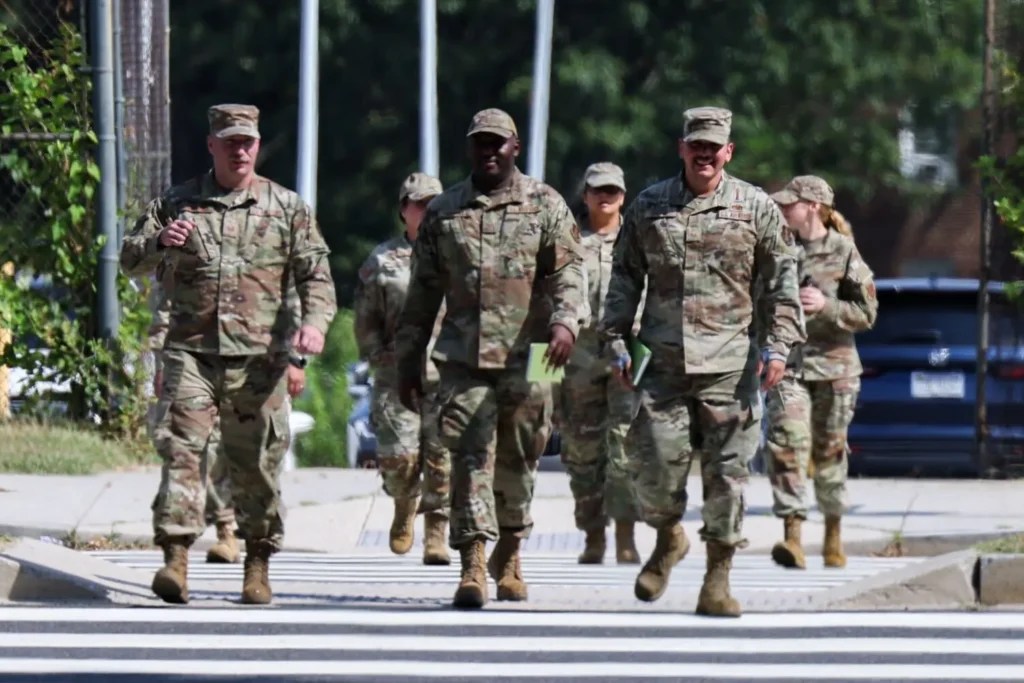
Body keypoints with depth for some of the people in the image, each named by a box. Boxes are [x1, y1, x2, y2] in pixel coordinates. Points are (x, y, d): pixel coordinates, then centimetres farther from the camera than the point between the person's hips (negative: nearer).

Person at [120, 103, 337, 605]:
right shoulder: (176, 204, 11)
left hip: (259, 358, 0)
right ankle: (175, 559, -19)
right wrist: (159, 242, -14)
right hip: (191, 352, 0)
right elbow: (129, 259, 9)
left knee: (257, 463, 4)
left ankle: (258, 566, 16)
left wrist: (315, 321, -14)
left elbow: (315, 272, 6)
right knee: (180, 450, -13)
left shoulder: (287, 208, 10)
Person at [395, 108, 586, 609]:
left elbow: (567, 270, -4)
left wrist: (565, 321, -24)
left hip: (526, 358, 0)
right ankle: (473, 567, -17)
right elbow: (423, 292, 15)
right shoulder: (443, 212, 11)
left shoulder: (545, 206, 5)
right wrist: (408, 361, 14)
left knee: (517, 463, 8)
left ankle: (509, 558, 27)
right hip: (464, 356, 1)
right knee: (470, 457, -12)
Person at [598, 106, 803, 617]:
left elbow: (783, 282, 6)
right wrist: (617, 340, 7)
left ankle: (717, 578, 5)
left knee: (726, 470, -2)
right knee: (656, 462, -4)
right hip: (664, 362, 1)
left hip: (730, 364, -1)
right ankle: (668, 540, 26)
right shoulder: (649, 207, 9)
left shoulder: (755, 208, 5)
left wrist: (779, 345, -3)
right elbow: (624, 279, 15)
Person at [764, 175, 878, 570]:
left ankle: (833, 537, 24)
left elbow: (867, 314, -3)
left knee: (829, 452, 8)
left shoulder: (844, 252, -2)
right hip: (787, 362, 2)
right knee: (786, 444, -15)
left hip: (833, 364, -2)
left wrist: (825, 306, -18)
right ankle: (792, 536, -22)